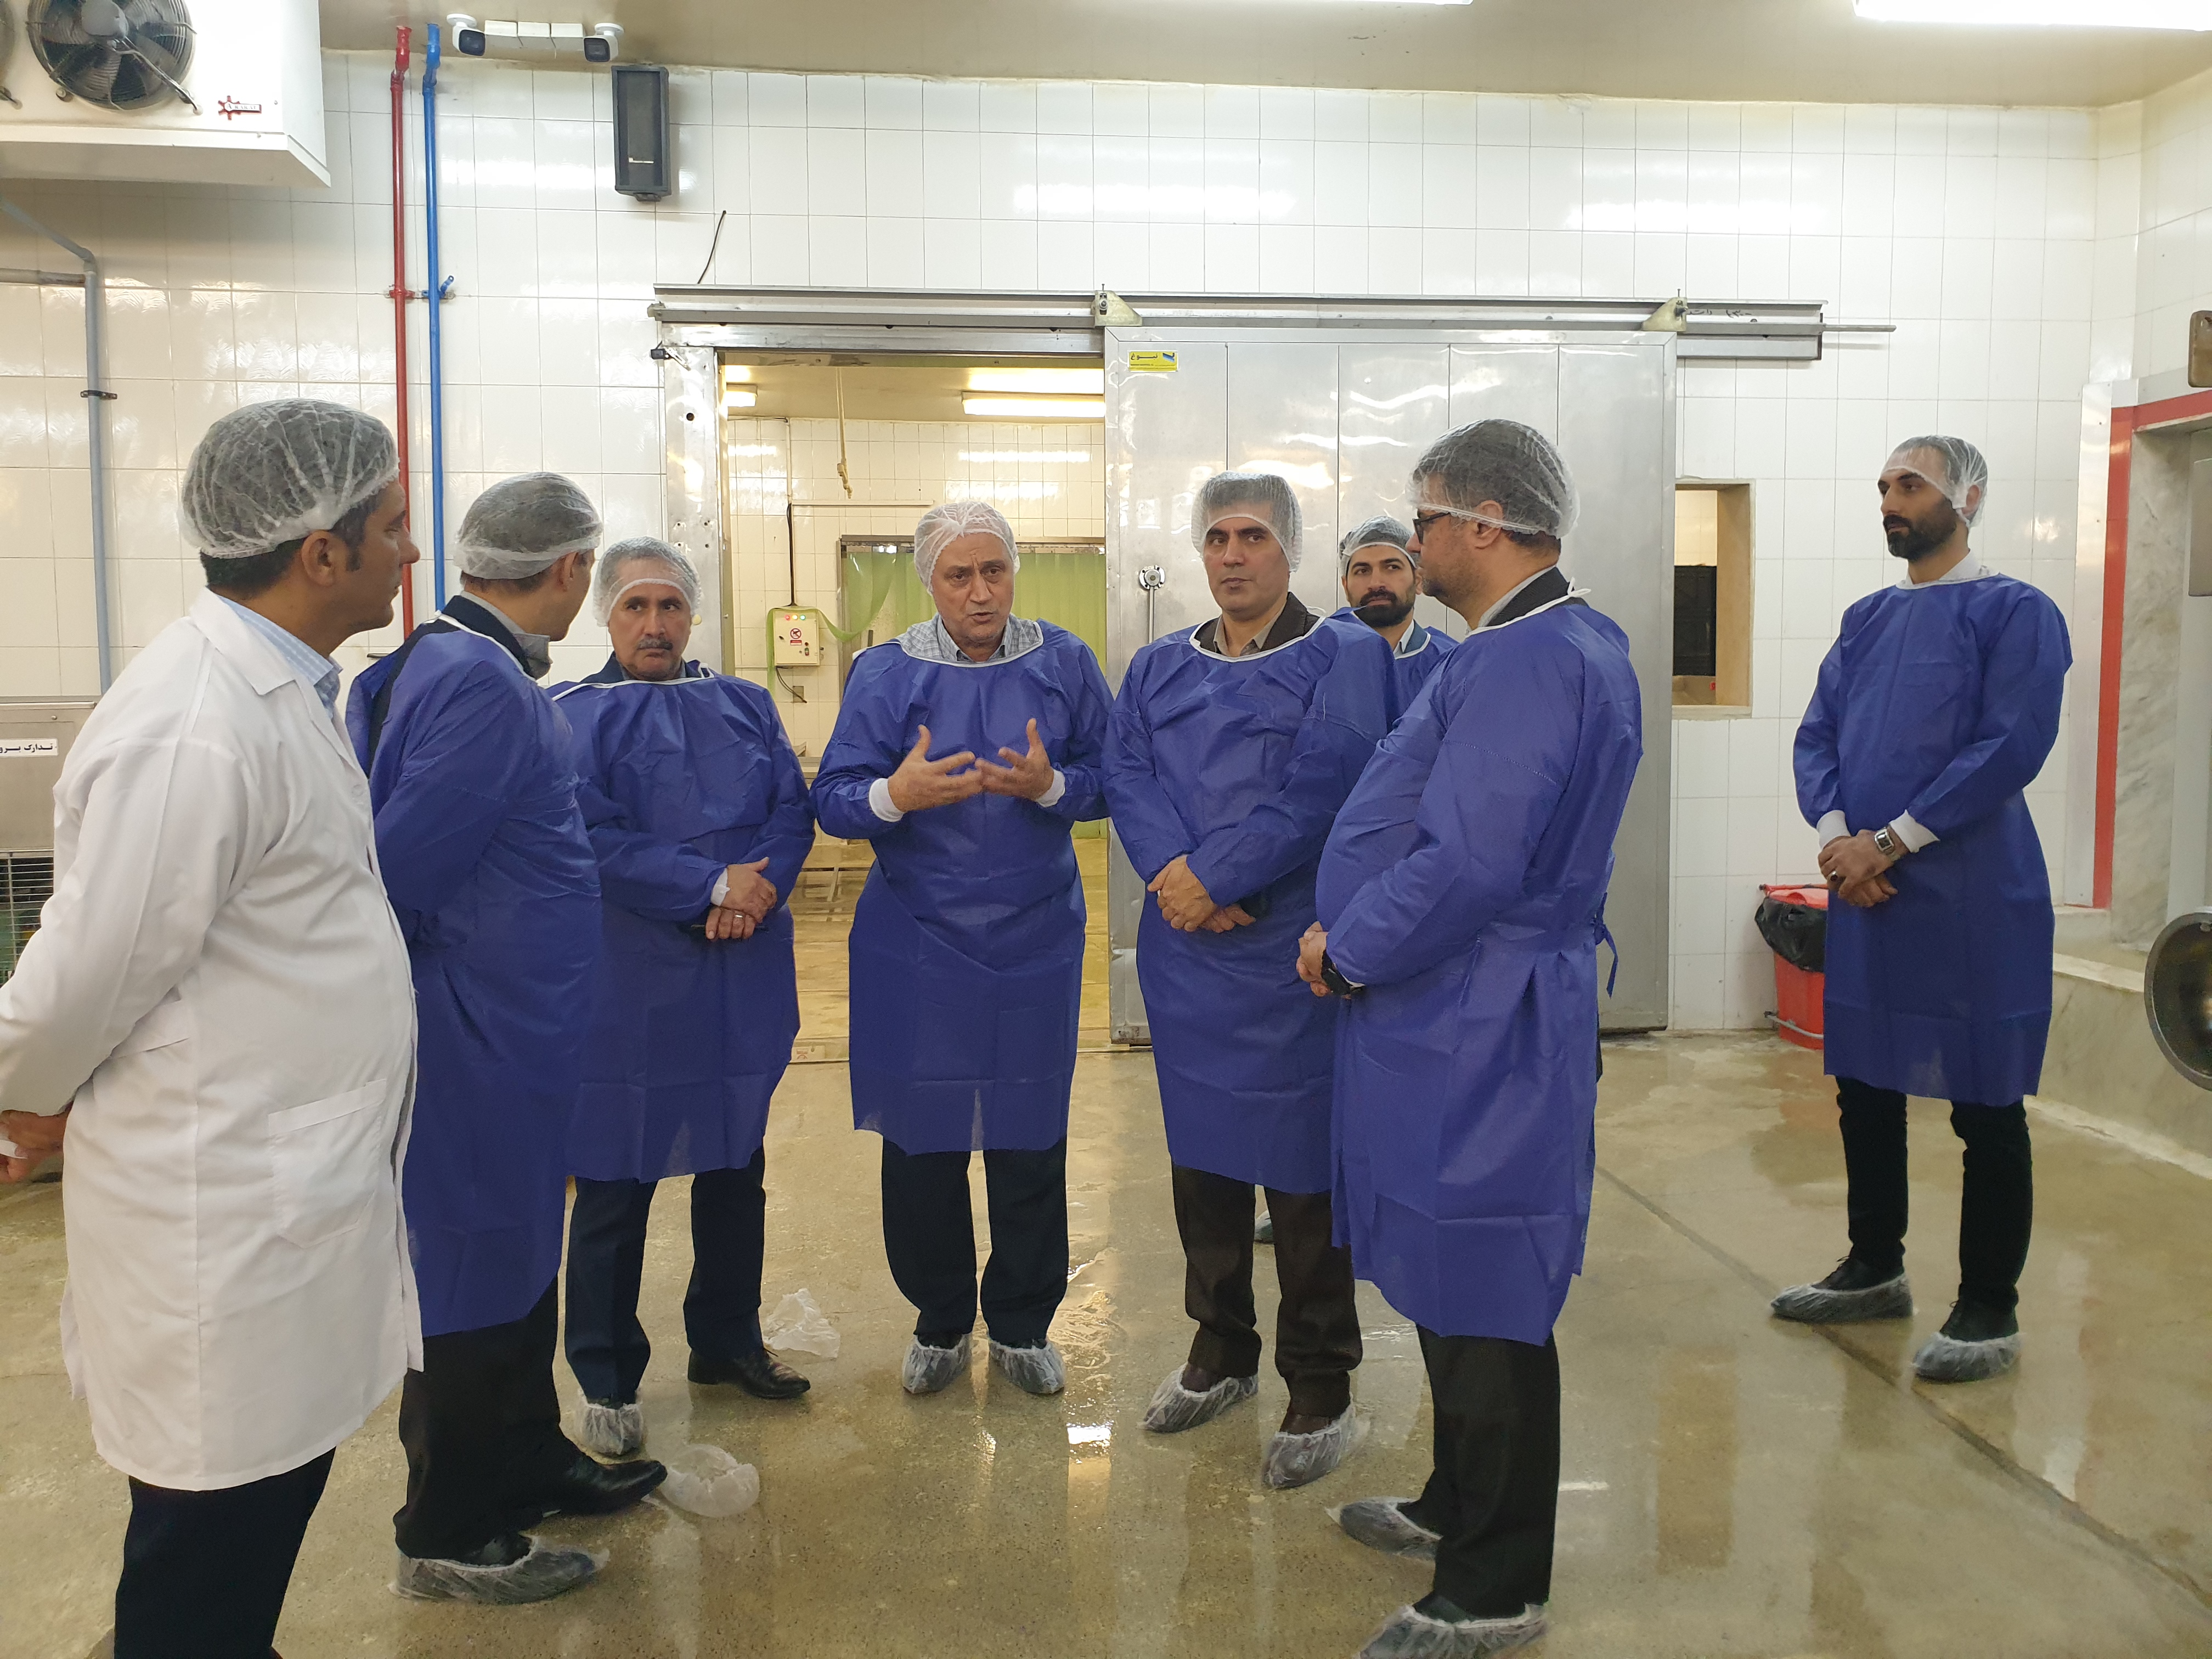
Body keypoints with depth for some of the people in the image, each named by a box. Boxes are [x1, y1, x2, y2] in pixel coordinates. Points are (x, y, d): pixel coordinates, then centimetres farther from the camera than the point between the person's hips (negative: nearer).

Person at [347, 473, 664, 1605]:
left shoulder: (451, 661, 9)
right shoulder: (482, 684, -22)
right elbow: (405, 863, -24)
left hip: (508, 1023, 10)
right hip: (478, 1029, -10)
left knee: (518, 1251, 21)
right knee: (476, 1266, 4)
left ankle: (528, 1464, 38)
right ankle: (447, 1539, 20)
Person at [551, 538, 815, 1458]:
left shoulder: (745, 706, 12)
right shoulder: (575, 716, -1)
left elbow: (793, 808, 4)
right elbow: (591, 840, -13)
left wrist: (758, 887, -15)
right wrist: (710, 886, -18)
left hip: (746, 976, 5)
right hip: (629, 986, -4)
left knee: (736, 1165, 15)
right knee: (615, 1181, 3)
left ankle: (728, 1340, 34)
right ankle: (607, 1381, 18)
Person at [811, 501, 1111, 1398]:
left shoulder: (1065, 664, 2)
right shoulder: (884, 674, -1)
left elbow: (1106, 780, 1)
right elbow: (832, 799, -6)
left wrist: (1051, 785, -20)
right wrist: (894, 795, -27)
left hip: (1034, 940, 1)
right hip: (917, 944, 0)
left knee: (1031, 1139, 8)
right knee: (922, 1137, 7)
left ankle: (1023, 1325, 26)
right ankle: (939, 1323, 27)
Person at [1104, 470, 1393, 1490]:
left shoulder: (1345, 657, -1)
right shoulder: (1159, 669, 15)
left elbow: (1320, 788, -13)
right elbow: (1126, 774, 2)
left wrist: (1214, 878, -16)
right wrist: (1172, 873, -15)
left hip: (1291, 949, -5)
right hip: (1185, 951, 5)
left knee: (1303, 1166, 0)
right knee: (1201, 1152, 14)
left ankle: (1320, 1391, 15)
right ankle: (1222, 1351, 32)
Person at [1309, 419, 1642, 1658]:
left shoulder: (1523, 662, -21)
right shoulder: (1569, 643, 13)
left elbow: (1468, 865, -28)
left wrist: (1347, 950, -13)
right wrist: (1358, 936, 13)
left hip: (1473, 1032, -11)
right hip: (1466, 1017, 11)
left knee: (1480, 1307, 2)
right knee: (1459, 1290, 22)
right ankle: (1460, 1509, 40)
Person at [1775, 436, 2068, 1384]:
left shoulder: (2013, 612, -5)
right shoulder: (1866, 620, 14)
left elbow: (2010, 747, -15)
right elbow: (1817, 736, 8)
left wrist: (1891, 844, -16)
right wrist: (1837, 834, -10)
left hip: (1969, 897, -6)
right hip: (1864, 890, 7)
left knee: (1985, 1108, 3)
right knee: (1865, 1086, 14)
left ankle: (1989, 1312, 14)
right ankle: (1874, 1271, 30)